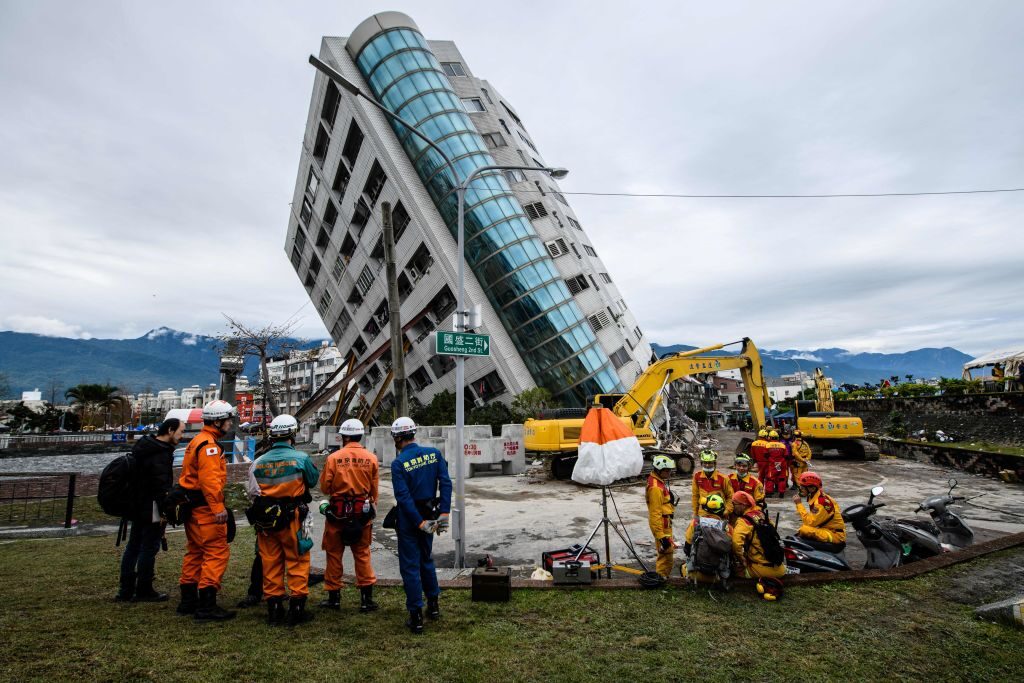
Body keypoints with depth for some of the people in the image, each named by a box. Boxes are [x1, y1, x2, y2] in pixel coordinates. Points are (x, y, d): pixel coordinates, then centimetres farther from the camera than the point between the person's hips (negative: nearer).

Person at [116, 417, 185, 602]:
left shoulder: (144, 446, 12)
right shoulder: (161, 454, -21)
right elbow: (162, 485, -25)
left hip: (137, 506, 10)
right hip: (152, 509, -10)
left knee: (133, 546, 16)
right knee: (149, 547, 1)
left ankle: (126, 590, 26)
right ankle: (144, 591, 10)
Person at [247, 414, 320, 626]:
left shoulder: (258, 462, -1)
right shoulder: (301, 458, -14)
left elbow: (253, 492, 6)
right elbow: (313, 480, 1)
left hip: (265, 519, 4)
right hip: (291, 518, -4)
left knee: (271, 563, 13)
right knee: (297, 561, 8)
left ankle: (273, 610, 22)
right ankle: (296, 608, 12)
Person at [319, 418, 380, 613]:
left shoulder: (333, 458, -10)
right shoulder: (371, 458, -4)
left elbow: (325, 487, -5)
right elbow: (375, 489, 3)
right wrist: (371, 508, 17)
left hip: (338, 512, -2)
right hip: (362, 512, 2)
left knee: (334, 554, 14)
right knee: (362, 554, 12)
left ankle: (334, 597, 23)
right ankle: (367, 598, 13)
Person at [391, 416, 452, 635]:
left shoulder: (398, 463, -15)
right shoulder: (434, 453, -4)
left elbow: (403, 497, -19)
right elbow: (446, 484, -9)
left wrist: (421, 523, -16)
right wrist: (444, 513, -8)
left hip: (409, 519, -5)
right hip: (429, 514, 5)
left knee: (410, 566, 7)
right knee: (426, 559, 24)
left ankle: (416, 617, 13)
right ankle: (433, 605, 33)